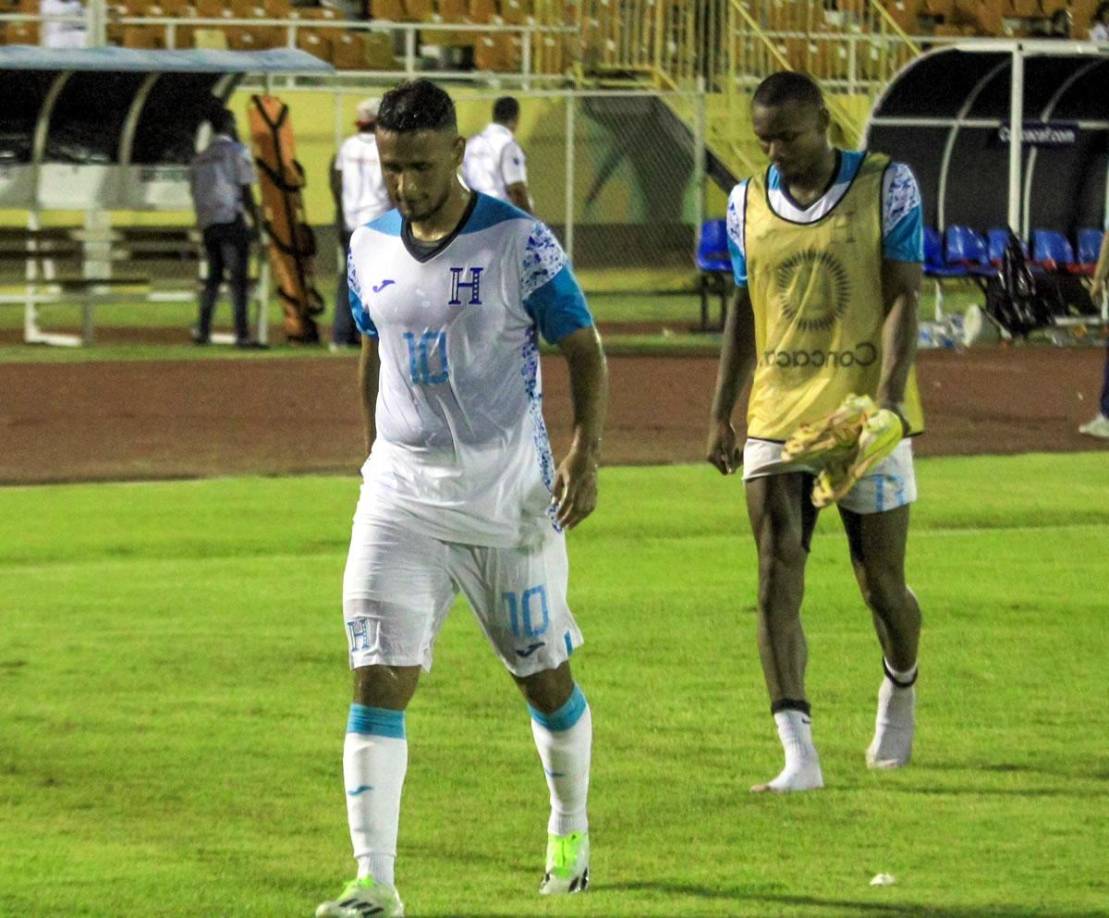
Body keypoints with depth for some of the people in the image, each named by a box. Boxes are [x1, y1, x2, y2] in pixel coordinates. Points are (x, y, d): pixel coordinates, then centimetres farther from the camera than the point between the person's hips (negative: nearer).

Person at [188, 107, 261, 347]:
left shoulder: (200, 158, 16)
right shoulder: (237, 152, -3)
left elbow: (195, 193, 15)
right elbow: (245, 190, -9)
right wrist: (256, 222, -4)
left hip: (208, 224, 6)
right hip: (231, 219, -6)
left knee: (214, 276, 16)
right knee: (238, 278, -6)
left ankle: (203, 330, 10)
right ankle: (242, 334, -11)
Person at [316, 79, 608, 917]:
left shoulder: (519, 243, -9)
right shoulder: (371, 248, 5)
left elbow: (585, 350, -4)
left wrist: (586, 452, -15)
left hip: (508, 493, -3)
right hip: (401, 493, 3)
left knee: (545, 676, 10)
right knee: (380, 680, -11)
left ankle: (570, 829, 37)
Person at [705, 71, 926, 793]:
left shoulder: (887, 186, -4)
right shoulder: (749, 203, 8)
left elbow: (903, 299, -8)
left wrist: (888, 397, -20)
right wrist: (722, 414, 14)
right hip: (776, 417, 3)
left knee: (882, 584, 6)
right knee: (778, 581, -12)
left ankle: (900, 689, 39)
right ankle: (800, 754, -16)